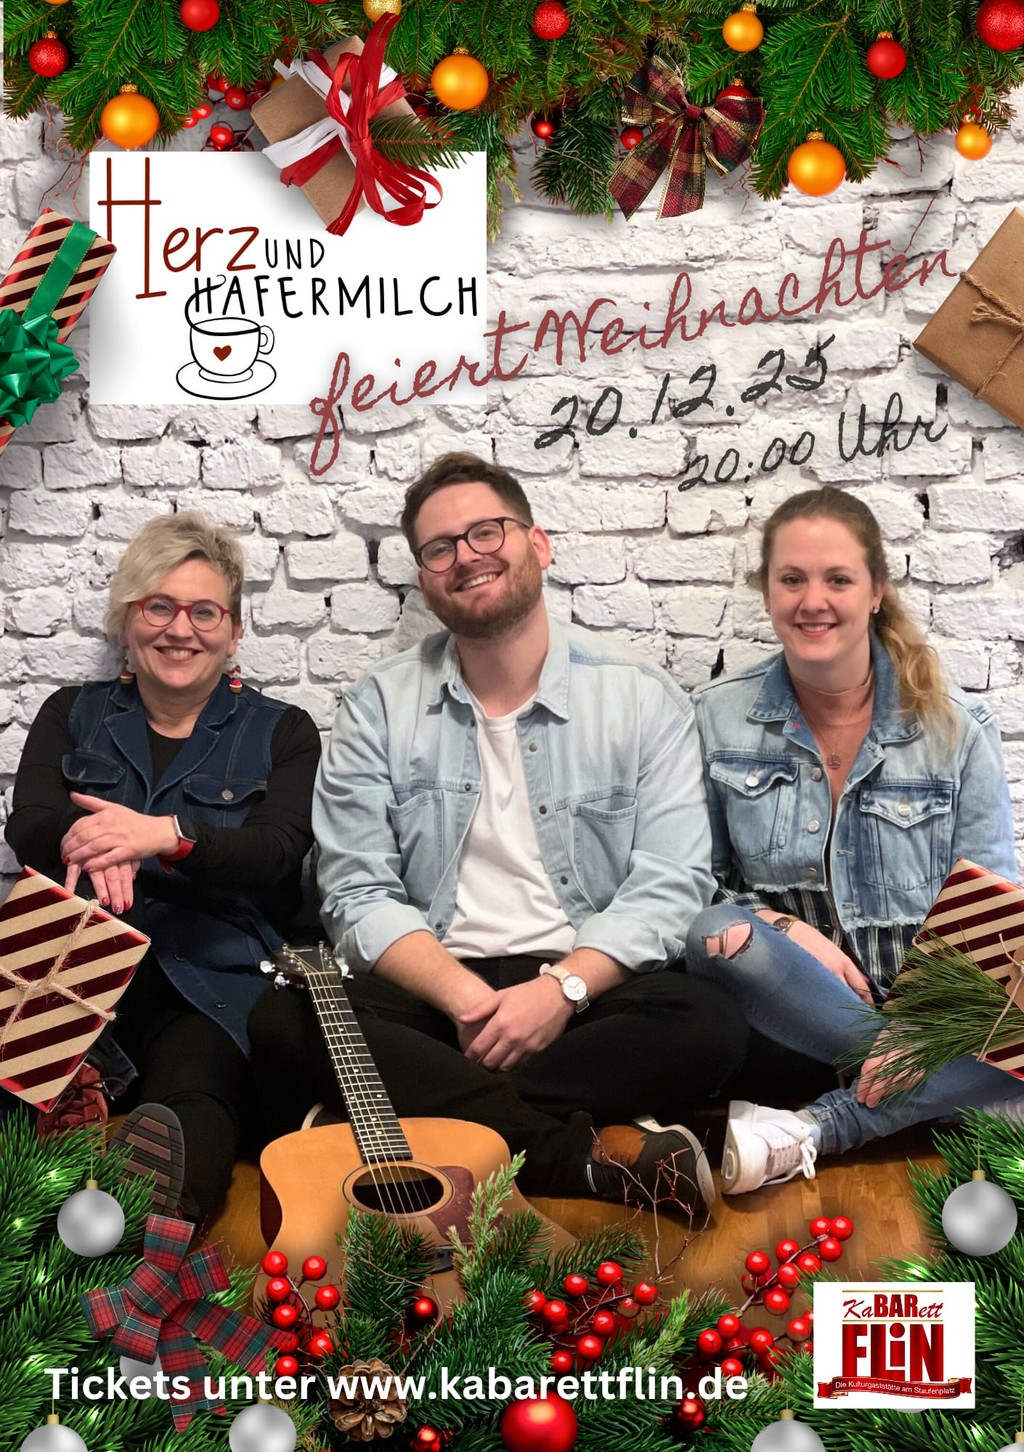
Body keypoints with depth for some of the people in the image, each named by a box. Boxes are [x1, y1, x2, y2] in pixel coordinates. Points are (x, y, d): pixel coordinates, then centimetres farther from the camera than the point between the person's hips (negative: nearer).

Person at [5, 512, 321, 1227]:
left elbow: (279, 849, -5)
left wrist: (168, 835, -27)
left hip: (212, 984, -3)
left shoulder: (281, 732, 13)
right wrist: (89, 846, -24)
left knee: (195, 1099, -37)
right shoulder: (72, 715, 20)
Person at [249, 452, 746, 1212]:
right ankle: (586, 1153, -26)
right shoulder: (380, 706, 5)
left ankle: (420, 1114, -23)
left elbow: (669, 887, -6)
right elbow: (358, 895, -2)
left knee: (709, 1026, -29)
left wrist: (561, 988, -21)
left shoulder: (641, 696, 2)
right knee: (284, 1023, -26)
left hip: (589, 986, -1)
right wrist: (466, 998, -18)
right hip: (432, 985, 1)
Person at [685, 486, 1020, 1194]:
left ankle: (812, 1131, -25)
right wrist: (785, 930, -17)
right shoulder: (716, 718, 2)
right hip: (781, 1009, 0)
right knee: (720, 936, -33)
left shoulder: (957, 729, 0)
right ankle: (918, 1093, -18)